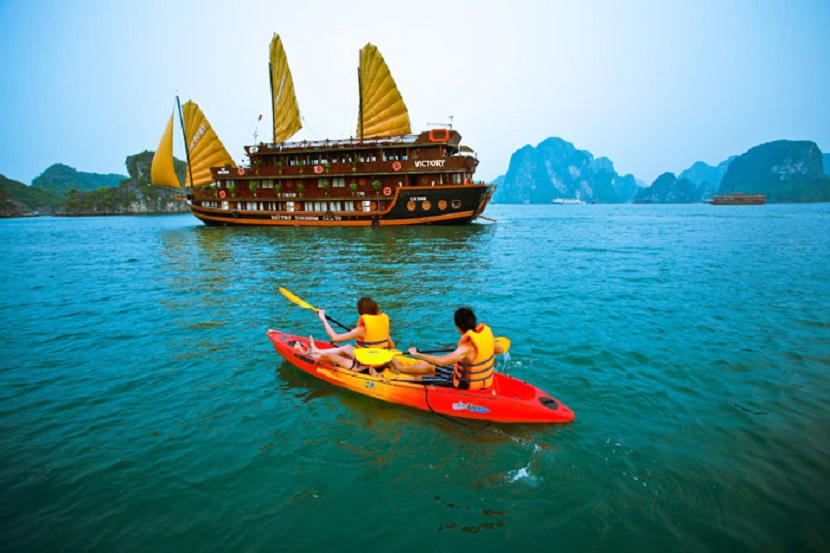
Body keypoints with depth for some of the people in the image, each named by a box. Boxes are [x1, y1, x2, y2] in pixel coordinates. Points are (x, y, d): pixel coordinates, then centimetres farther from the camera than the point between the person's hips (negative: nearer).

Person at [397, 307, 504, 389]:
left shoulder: (467, 348, -34)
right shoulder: (485, 332, -12)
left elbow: (441, 361, -42)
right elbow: (501, 350, 6)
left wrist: (417, 354, -31)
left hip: (466, 386, -8)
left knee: (427, 366, 5)